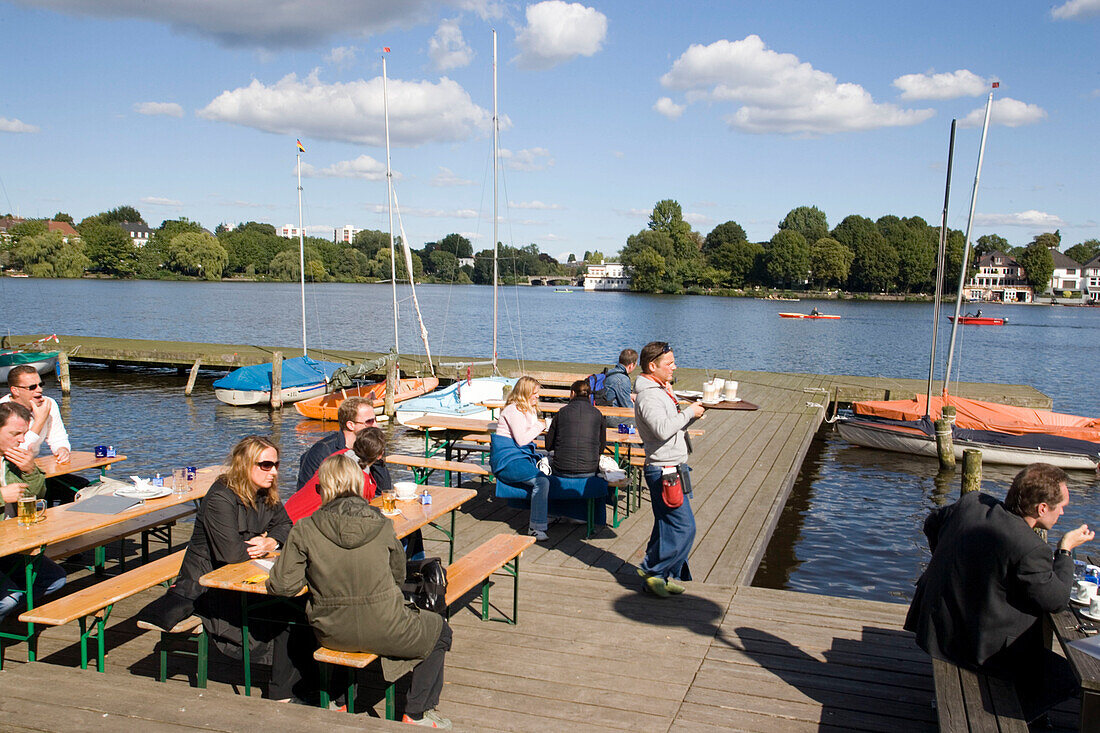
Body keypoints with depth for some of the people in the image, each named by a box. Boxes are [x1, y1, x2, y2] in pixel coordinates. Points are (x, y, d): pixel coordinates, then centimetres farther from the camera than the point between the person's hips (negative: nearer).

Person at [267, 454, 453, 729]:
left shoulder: (305, 530, -10)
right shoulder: (381, 525, -7)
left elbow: (283, 585, -7)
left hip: (332, 635, 3)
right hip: (382, 630, -2)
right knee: (440, 631, 24)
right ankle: (416, 714, 22)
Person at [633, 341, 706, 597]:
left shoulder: (661, 391, 16)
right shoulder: (648, 396, -17)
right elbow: (663, 430, -29)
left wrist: (694, 414, 5)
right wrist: (689, 412, -18)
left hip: (671, 469, 10)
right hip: (664, 471, -10)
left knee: (668, 526, 14)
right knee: (683, 527, -9)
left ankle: (665, 576, 22)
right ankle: (652, 572, 1)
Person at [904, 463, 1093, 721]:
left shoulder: (971, 502, -5)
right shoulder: (1031, 549, -26)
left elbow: (931, 524, 13)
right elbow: (1055, 600, -10)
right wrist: (1066, 550, 1)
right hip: (980, 647, -8)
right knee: (1066, 675, 6)